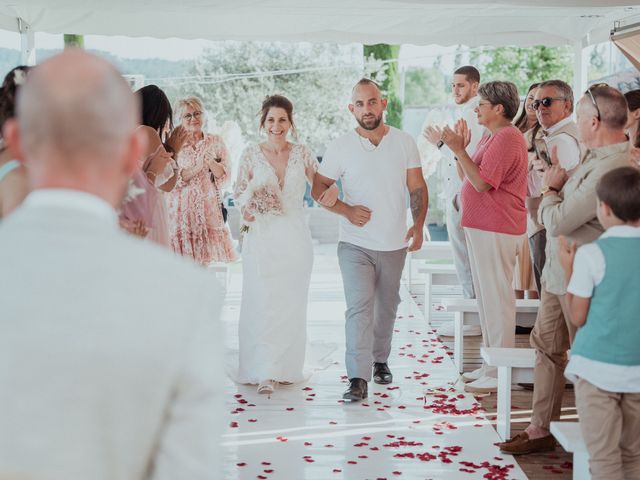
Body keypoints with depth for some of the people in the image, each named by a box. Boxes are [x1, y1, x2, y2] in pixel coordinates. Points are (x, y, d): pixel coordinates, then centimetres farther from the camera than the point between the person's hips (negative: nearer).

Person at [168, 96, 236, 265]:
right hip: (182, 209, -2)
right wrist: (197, 168, -17)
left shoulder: (215, 142, 8)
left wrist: (211, 162, -15)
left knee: (205, 260, -1)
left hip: (208, 208, 2)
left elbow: (224, 176, 4)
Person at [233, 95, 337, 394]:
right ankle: (264, 372, 0)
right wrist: (247, 207, -16)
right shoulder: (251, 155, 2)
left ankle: (286, 367, 18)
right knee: (262, 304, -5)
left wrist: (332, 190, -12)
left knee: (291, 304, 6)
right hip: (261, 238, -1)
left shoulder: (302, 154, 5)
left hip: (295, 239, 1)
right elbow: (239, 193, 6)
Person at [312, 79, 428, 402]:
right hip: (356, 244, -2)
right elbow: (319, 188, 2)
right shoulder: (341, 147, -2)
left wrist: (419, 224, -8)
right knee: (359, 307, -13)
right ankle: (358, 378, -15)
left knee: (387, 307, 16)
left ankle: (380, 360, 35)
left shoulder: (404, 143, 2)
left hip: (394, 244, 3)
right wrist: (347, 210, -14)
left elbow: (417, 188, 5)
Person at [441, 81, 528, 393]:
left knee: (497, 299, -6)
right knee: (486, 297, 16)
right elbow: (467, 177, 15)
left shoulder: (506, 138, -16)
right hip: (481, 227, 11)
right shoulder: (492, 137, 17)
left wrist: (459, 150, -20)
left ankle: (500, 375, -1)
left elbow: (481, 183, -23)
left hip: (496, 231, -11)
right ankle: (491, 365, 26)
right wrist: (460, 147, 4)